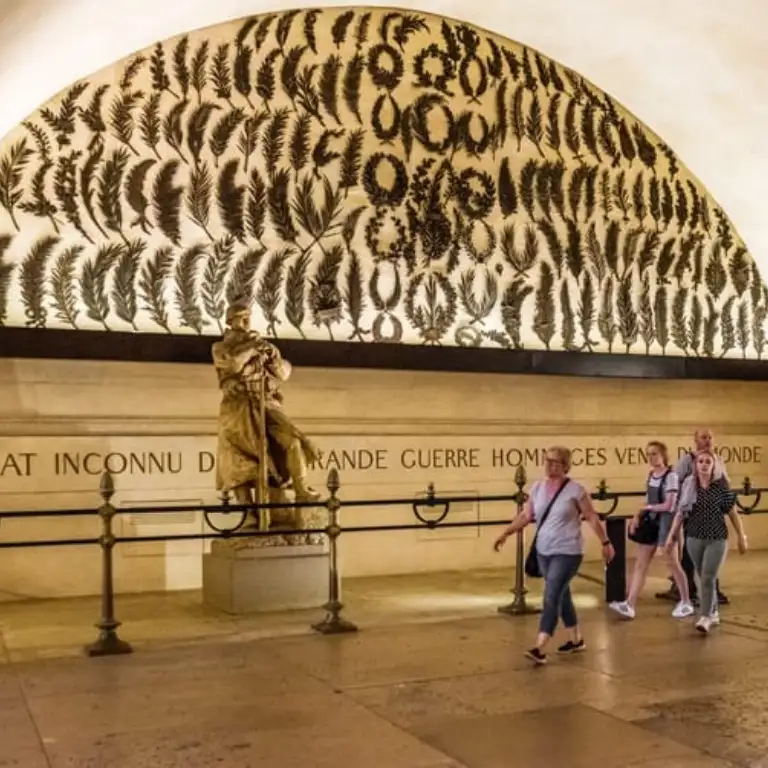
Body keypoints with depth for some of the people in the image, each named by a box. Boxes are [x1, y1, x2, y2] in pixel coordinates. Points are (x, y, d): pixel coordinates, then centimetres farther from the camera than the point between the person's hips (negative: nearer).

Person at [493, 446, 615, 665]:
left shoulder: (575, 490, -11)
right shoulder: (537, 488, 4)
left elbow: (592, 518, -5)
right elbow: (526, 516, 8)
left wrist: (605, 543, -4)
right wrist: (506, 533, 1)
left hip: (567, 553, -6)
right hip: (544, 551, 6)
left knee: (551, 598, -13)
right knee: (561, 596, 17)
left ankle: (540, 649, -16)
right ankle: (576, 640, 33)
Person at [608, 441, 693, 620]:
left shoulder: (671, 476, -13)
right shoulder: (650, 476, 10)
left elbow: (669, 506, -18)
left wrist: (647, 508, -8)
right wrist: (638, 516, -2)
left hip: (666, 524, -8)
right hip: (650, 523, 8)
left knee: (672, 564, 4)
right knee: (640, 563, 1)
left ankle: (686, 603, 21)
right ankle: (629, 605, -2)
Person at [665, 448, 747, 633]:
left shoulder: (721, 487, -7)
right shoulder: (688, 486, -1)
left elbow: (732, 513, 0)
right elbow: (680, 512, 4)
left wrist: (741, 537, 2)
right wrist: (672, 535, 2)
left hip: (717, 539, -3)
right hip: (694, 538, 3)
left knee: (708, 578, -9)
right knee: (703, 578, 12)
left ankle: (705, 617, -2)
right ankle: (713, 613, 27)